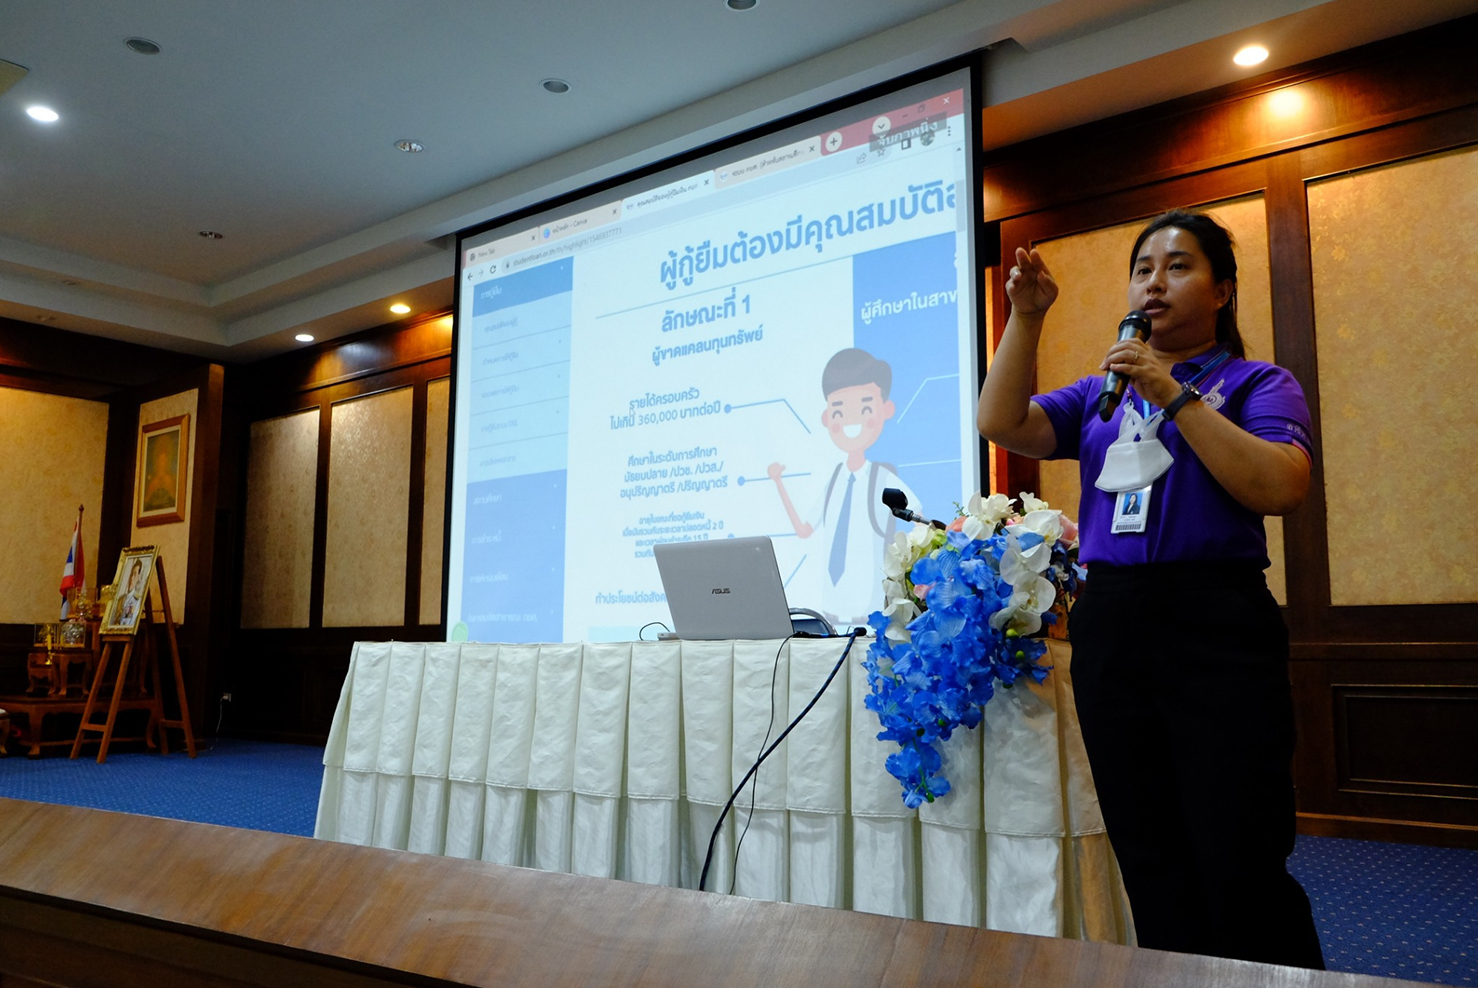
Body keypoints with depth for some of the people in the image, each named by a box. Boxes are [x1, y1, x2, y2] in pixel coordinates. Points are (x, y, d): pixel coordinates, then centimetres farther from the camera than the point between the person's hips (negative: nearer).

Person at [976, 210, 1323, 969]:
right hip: (1109, 629, 4)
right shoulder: (1099, 395, 18)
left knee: (1240, 870, -5)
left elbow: (1281, 488, -11)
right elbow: (1001, 425, 4)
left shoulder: (1255, 384, 6)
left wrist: (1175, 396, -13)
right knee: (1153, 869, 11)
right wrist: (1026, 316, -2)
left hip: (1216, 628, -4)